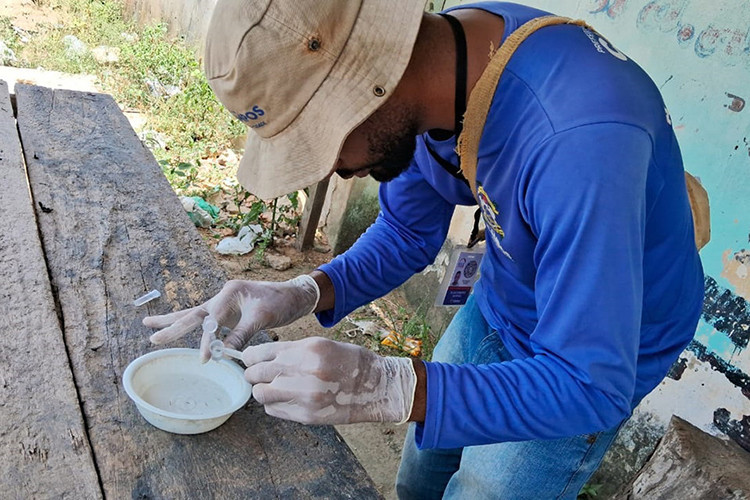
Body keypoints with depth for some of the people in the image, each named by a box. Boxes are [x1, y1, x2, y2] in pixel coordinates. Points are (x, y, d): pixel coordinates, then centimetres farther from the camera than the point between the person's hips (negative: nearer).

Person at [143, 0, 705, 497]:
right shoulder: (426, 57, -15)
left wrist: (389, 387, -45)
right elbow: (409, 233, -3)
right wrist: (303, 294, -19)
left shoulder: (581, 139, -41)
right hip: (496, 308, 6)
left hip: (587, 365, -6)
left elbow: (591, 385, -34)